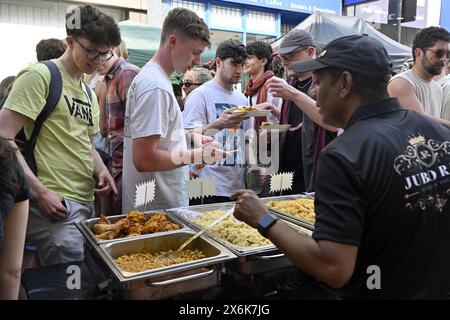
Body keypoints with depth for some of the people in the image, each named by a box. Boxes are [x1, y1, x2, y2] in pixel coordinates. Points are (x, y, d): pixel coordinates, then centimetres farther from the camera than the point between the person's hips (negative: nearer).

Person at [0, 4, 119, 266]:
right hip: (53, 205, -8)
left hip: (86, 202, 8)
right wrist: (40, 192, -18)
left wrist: (102, 170, 5)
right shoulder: (39, 76, -7)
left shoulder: (89, 93, 17)